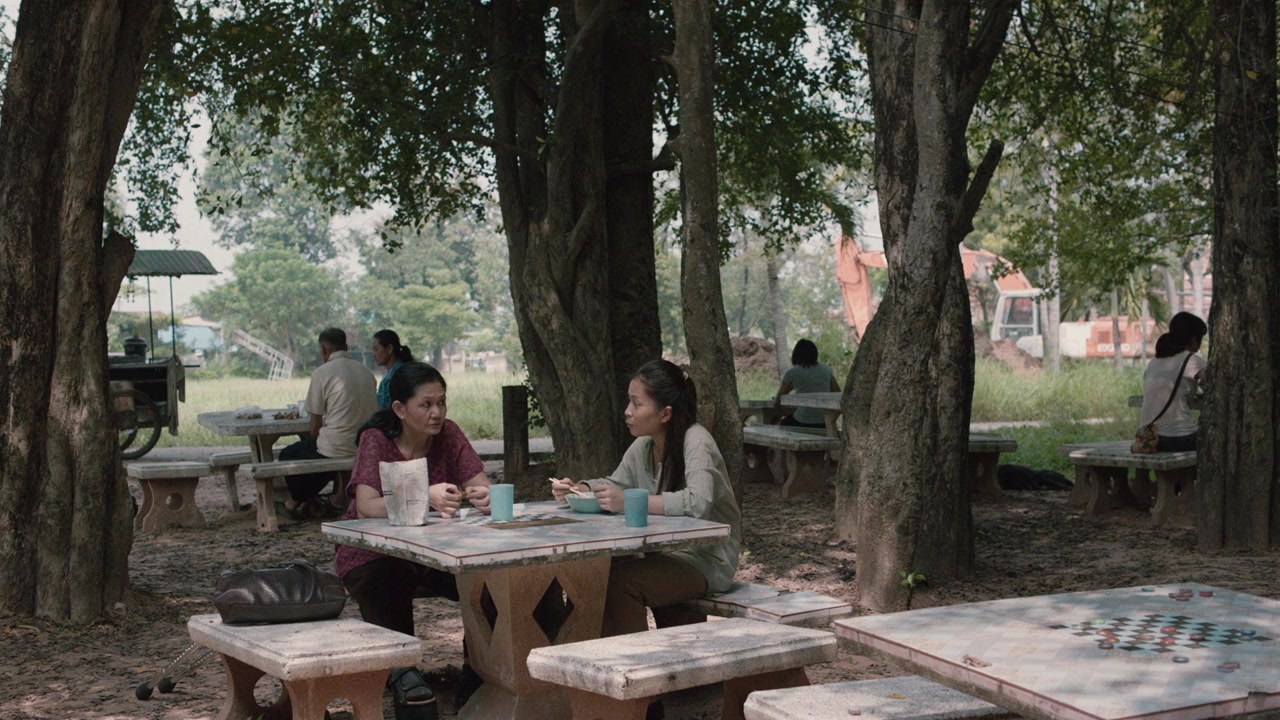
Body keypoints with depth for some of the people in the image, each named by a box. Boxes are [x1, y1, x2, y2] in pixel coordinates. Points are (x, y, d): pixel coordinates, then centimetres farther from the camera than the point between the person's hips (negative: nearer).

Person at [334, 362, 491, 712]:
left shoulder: (449, 434, -5)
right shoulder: (376, 440, -16)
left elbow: (482, 487, -13)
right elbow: (366, 506, -30)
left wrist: (486, 497, -39)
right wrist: (426, 498, -46)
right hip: (374, 555, -3)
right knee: (390, 579, -37)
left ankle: (478, 671, -3)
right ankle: (400, 669, -13)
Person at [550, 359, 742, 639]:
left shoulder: (697, 442, -19)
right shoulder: (644, 445, 5)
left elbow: (697, 503, -34)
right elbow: (616, 484, 17)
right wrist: (578, 489, -5)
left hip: (706, 561, -8)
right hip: (666, 552, 8)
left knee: (618, 582, -25)